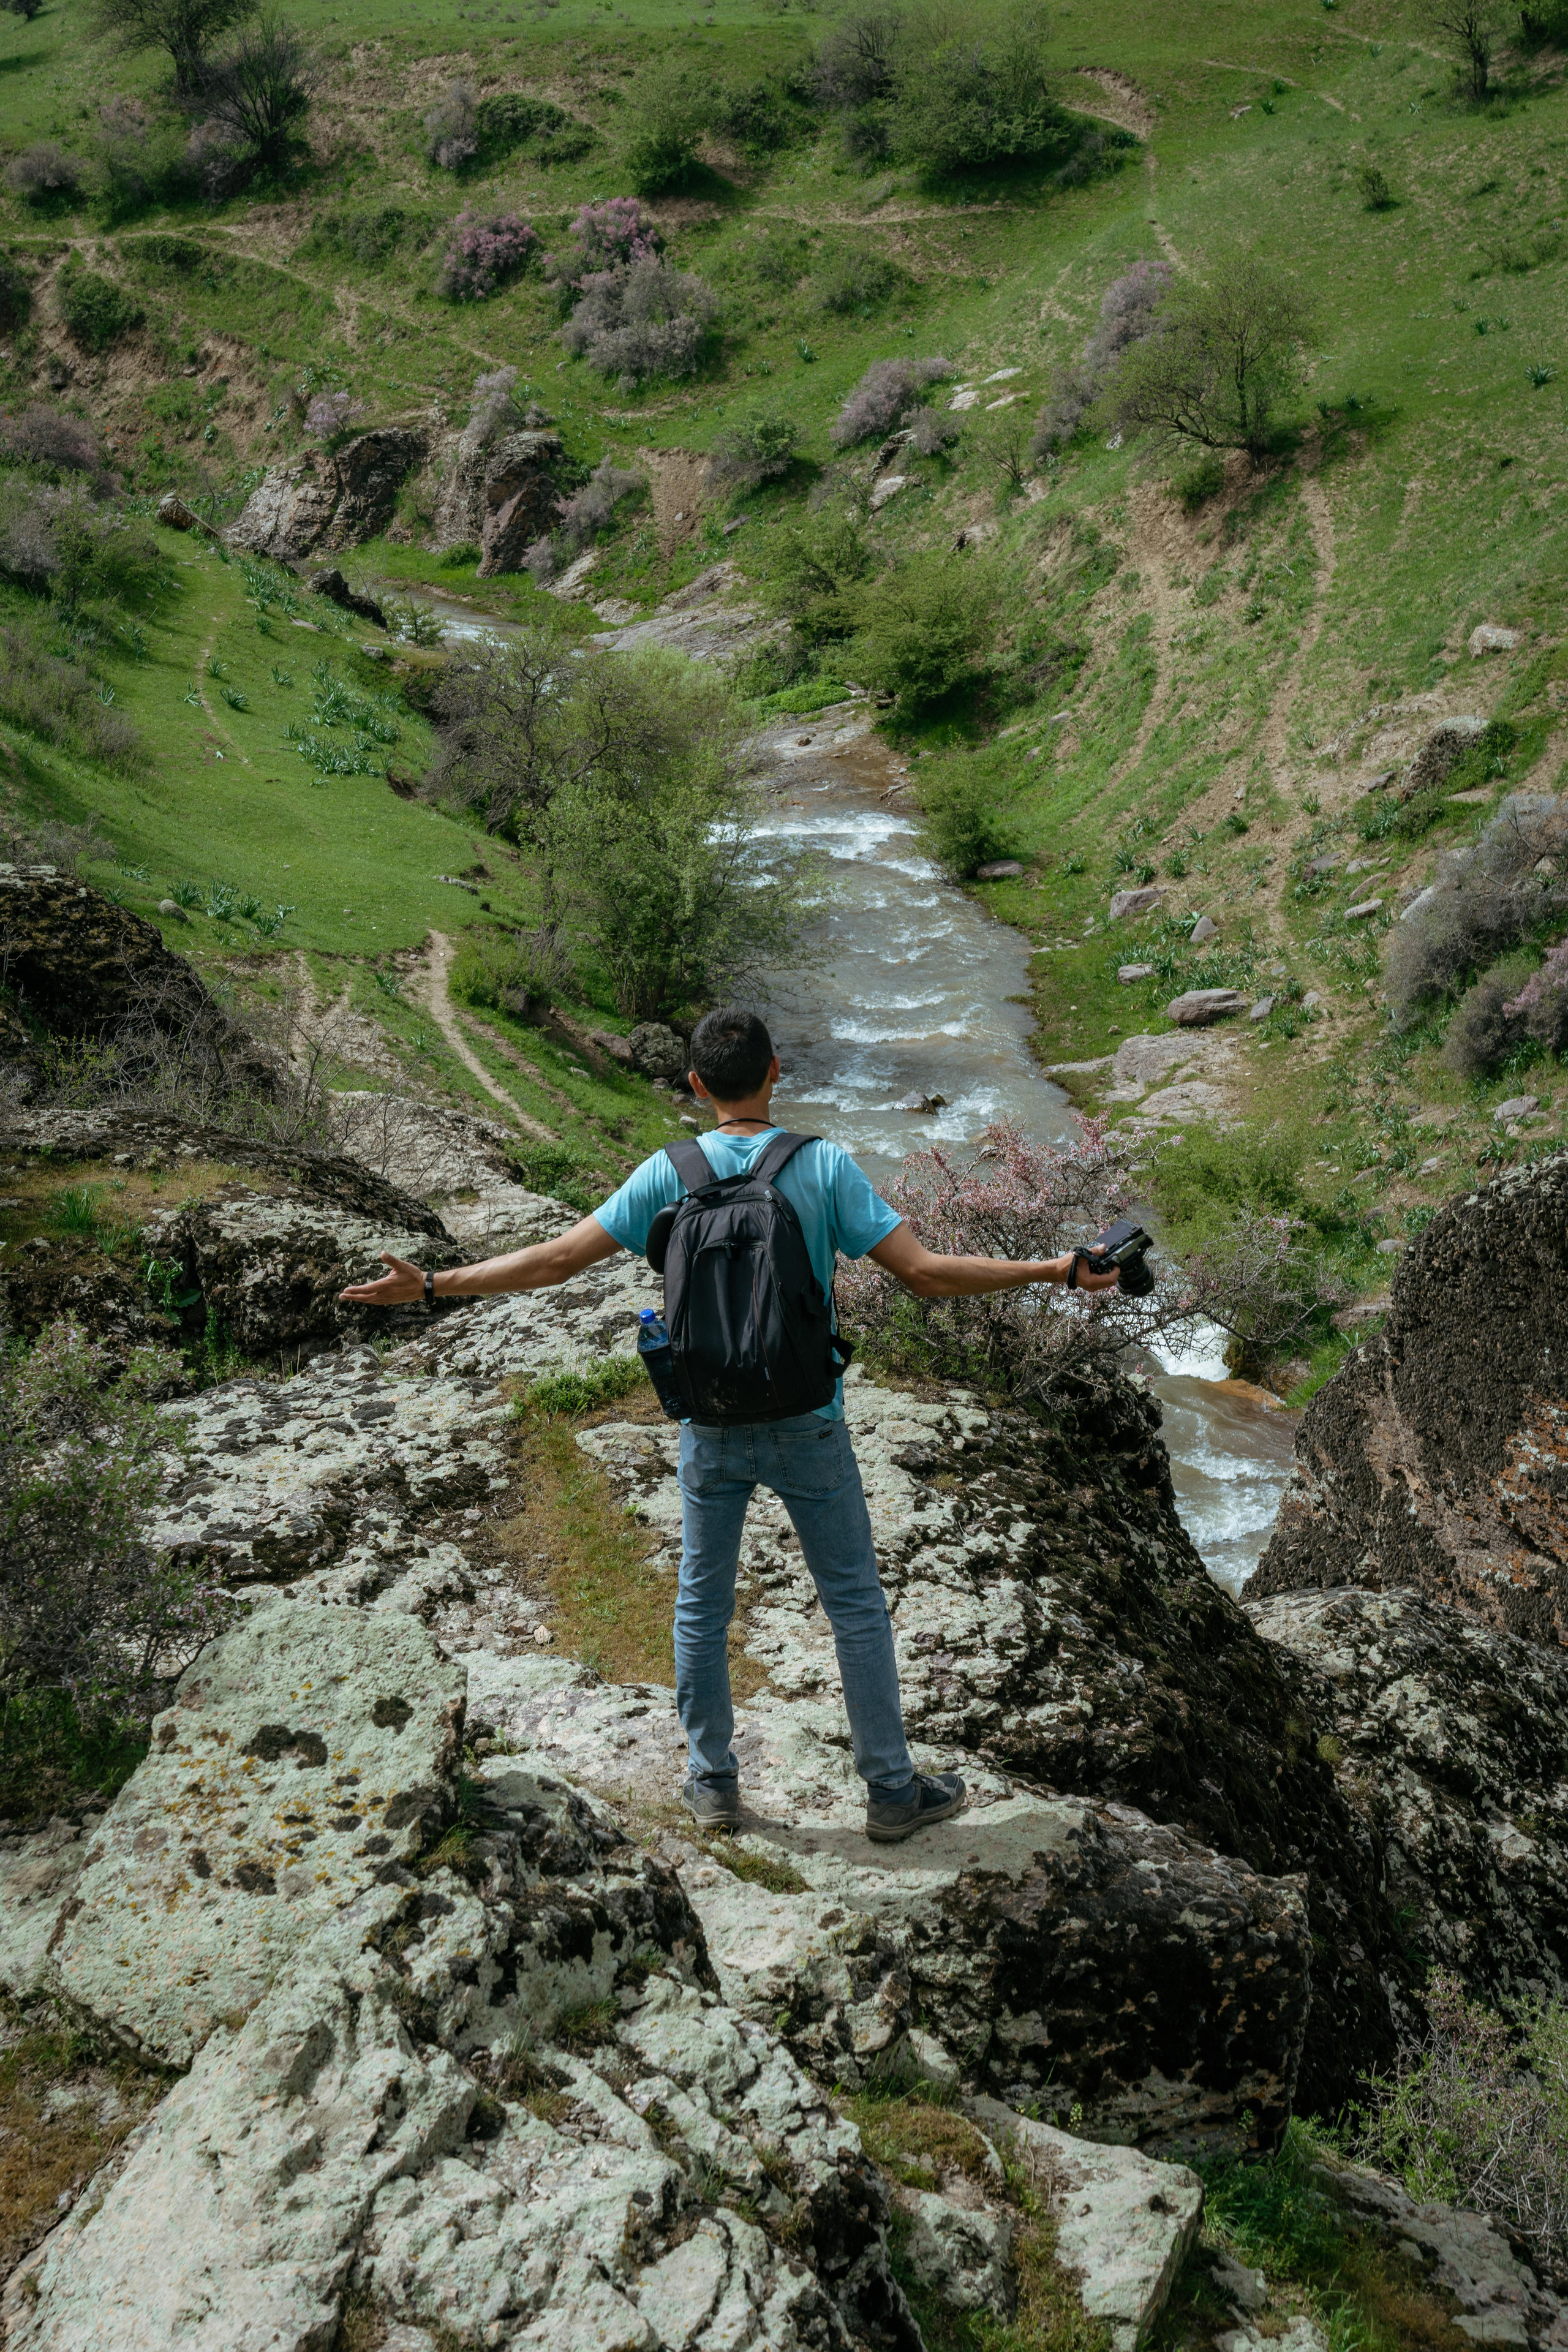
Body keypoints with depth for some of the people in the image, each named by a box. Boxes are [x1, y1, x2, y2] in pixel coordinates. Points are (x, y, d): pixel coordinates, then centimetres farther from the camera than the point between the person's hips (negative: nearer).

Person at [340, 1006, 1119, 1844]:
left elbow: (556, 1260, -7)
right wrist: (1054, 1271, -8)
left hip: (711, 1427, 2)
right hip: (807, 1428, -1)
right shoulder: (825, 1168, -12)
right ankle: (891, 1790, 18)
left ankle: (712, 1782, 27)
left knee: (702, 1605, 16)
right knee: (855, 1604, 11)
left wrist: (432, 1286, 2)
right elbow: (924, 1274, -16)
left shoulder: (669, 1175, -7)